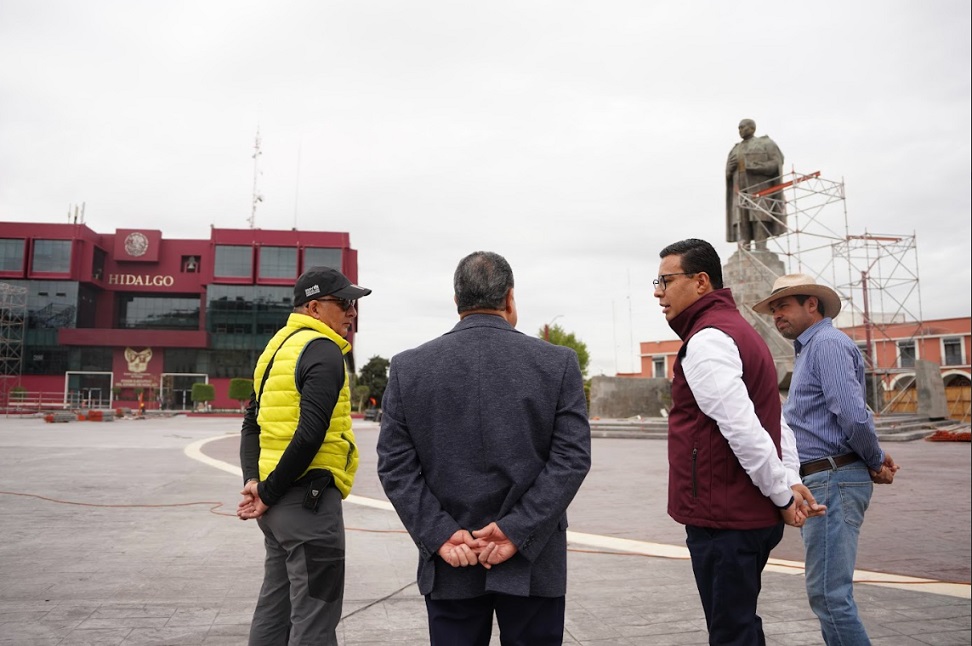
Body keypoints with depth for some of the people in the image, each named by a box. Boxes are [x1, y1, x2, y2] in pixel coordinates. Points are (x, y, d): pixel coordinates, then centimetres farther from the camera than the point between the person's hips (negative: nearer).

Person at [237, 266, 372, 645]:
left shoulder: (279, 345, 14)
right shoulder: (323, 350, -13)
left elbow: (252, 424, 14)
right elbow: (310, 435, -23)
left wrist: (253, 480, 2)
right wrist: (269, 493, -13)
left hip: (279, 500, 9)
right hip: (309, 498, -9)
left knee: (275, 609, 18)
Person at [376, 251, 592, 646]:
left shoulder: (407, 367, -2)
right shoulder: (558, 363, -5)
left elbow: (395, 465, -5)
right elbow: (572, 458, -10)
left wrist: (440, 534, -7)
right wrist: (517, 532, -11)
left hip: (449, 567, 1)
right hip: (533, 563, -1)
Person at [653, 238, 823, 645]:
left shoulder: (706, 340, -16)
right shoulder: (737, 329, 16)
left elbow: (743, 430, -24)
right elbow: (775, 421, 16)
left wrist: (782, 494, -12)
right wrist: (791, 481, 9)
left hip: (722, 519, -10)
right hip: (751, 515, 10)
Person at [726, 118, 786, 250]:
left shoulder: (765, 144, 7)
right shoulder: (736, 150, 22)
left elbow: (776, 164, -5)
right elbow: (728, 174, 17)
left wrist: (752, 166, -16)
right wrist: (731, 166, -6)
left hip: (760, 190, -5)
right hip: (741, 192, 5)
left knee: (759, 221, -16)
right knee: (742, 224, -8)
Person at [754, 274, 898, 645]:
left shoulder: (828, 343, -11)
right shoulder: (810, 349, 21)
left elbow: (853, 414, -21)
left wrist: (876, 462, -7)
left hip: (833, 480, -10)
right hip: (818, 481, 10)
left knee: (828, 592, -9)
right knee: (829, 590, 15)